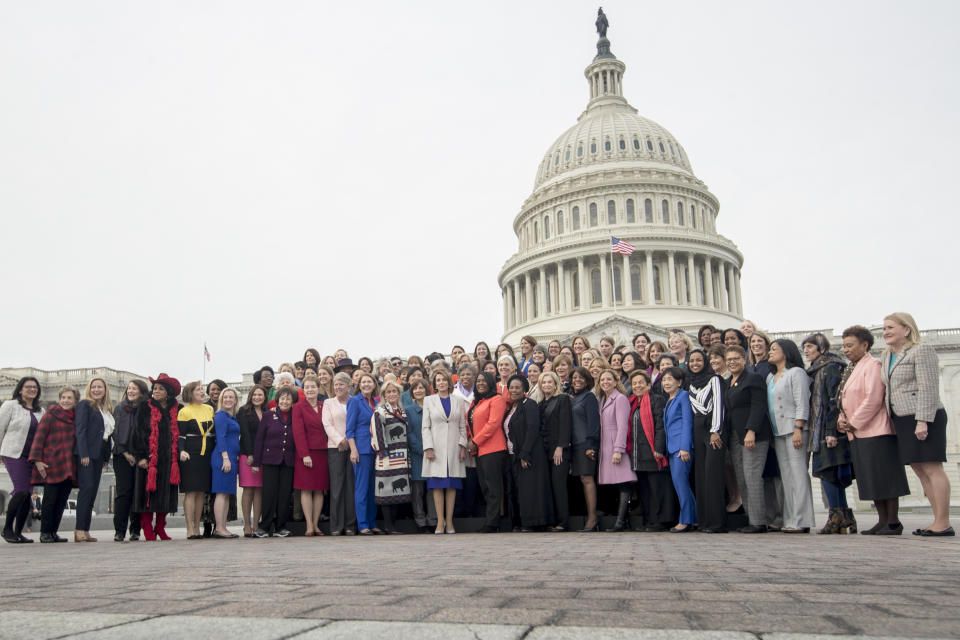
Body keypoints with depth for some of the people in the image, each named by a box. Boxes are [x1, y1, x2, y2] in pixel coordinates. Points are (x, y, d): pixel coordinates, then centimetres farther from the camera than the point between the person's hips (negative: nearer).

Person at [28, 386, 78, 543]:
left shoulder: (76, 419, 15)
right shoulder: (50, 416, -1)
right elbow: (39, 438, -6)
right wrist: (37, 460, -14)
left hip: (69, 468, 5)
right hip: (51, 465, -5)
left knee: (62, 501, 5)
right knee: (50, 499, -4)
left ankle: (53, 532, 13)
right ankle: (45, 533, 6)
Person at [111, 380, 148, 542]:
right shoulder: (120, 408, 9)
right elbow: (115, 432, 5)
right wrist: (125, 453, -4)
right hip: (122, 456, 1)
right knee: (123, 492, -3)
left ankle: (135, 530, 7)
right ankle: (119, 531, 1)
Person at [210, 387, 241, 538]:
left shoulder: (233, 417, 20)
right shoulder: (221, 415, -5)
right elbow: (220, 437, -13)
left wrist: (235, 458, 16)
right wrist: (225, 458, -19)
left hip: (231, 458, 9)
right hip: (223, 458, -9)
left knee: (227, 494, 8)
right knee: (221, 493, -9)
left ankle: (222, 528, 10)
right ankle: (219, 529, -9)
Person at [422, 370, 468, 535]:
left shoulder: (459, 400, 12)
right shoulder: (428, 400, 9)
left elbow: (463, 426, 9)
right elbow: (426, 427, 3)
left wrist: (463, 446, -1)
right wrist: (428, 448, -7)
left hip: (454, 448, 1)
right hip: (436, 448, -1)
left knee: (452, 485, 1)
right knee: (437, 485, -4)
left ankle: (449, 521, 6)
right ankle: (440, 522, 0)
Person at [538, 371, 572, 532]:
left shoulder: (563, 399, 1)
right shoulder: (541, 403, 19)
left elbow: (565, 424, -8)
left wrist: (560, 447, -15)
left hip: (560, 451, -6)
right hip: (545, 450, 6)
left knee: (559, 484, -8)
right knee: (549, 486, 2)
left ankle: (563, 522, -4)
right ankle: (554, 521, 6)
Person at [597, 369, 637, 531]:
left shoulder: (620, 399, -7)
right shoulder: (601, 400, 18)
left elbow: (622, 426, -14)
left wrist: (618, 450, -20)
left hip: (617, 446, -8)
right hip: (606, 448, 8)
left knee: (623, 484, -8)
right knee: (619, 485, 7)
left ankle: (621, 521, -10)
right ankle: (625, 520, 10)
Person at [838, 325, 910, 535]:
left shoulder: (872, 365, -9)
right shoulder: (850, 369, 18)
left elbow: (873, 399, -19)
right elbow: (846, 400, 22)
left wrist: (854, 423, -15)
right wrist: (842, 420, 5)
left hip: (875, 431, -9)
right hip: (858, 434, 9)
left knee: (885, 477, -3)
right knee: (872, 479, 11)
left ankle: (893, 522, 4)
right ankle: (882, 521, 17)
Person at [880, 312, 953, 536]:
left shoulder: (921, 351, -7)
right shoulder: (888, 357, 17)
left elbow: (928, 388, -15)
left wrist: (923, 421, -21)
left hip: (924, 417, -9)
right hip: (903, 421, 9)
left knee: (932, 468, -8)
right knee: (919, 470, 8)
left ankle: (943, 523, -4)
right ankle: (939, 521, 13)